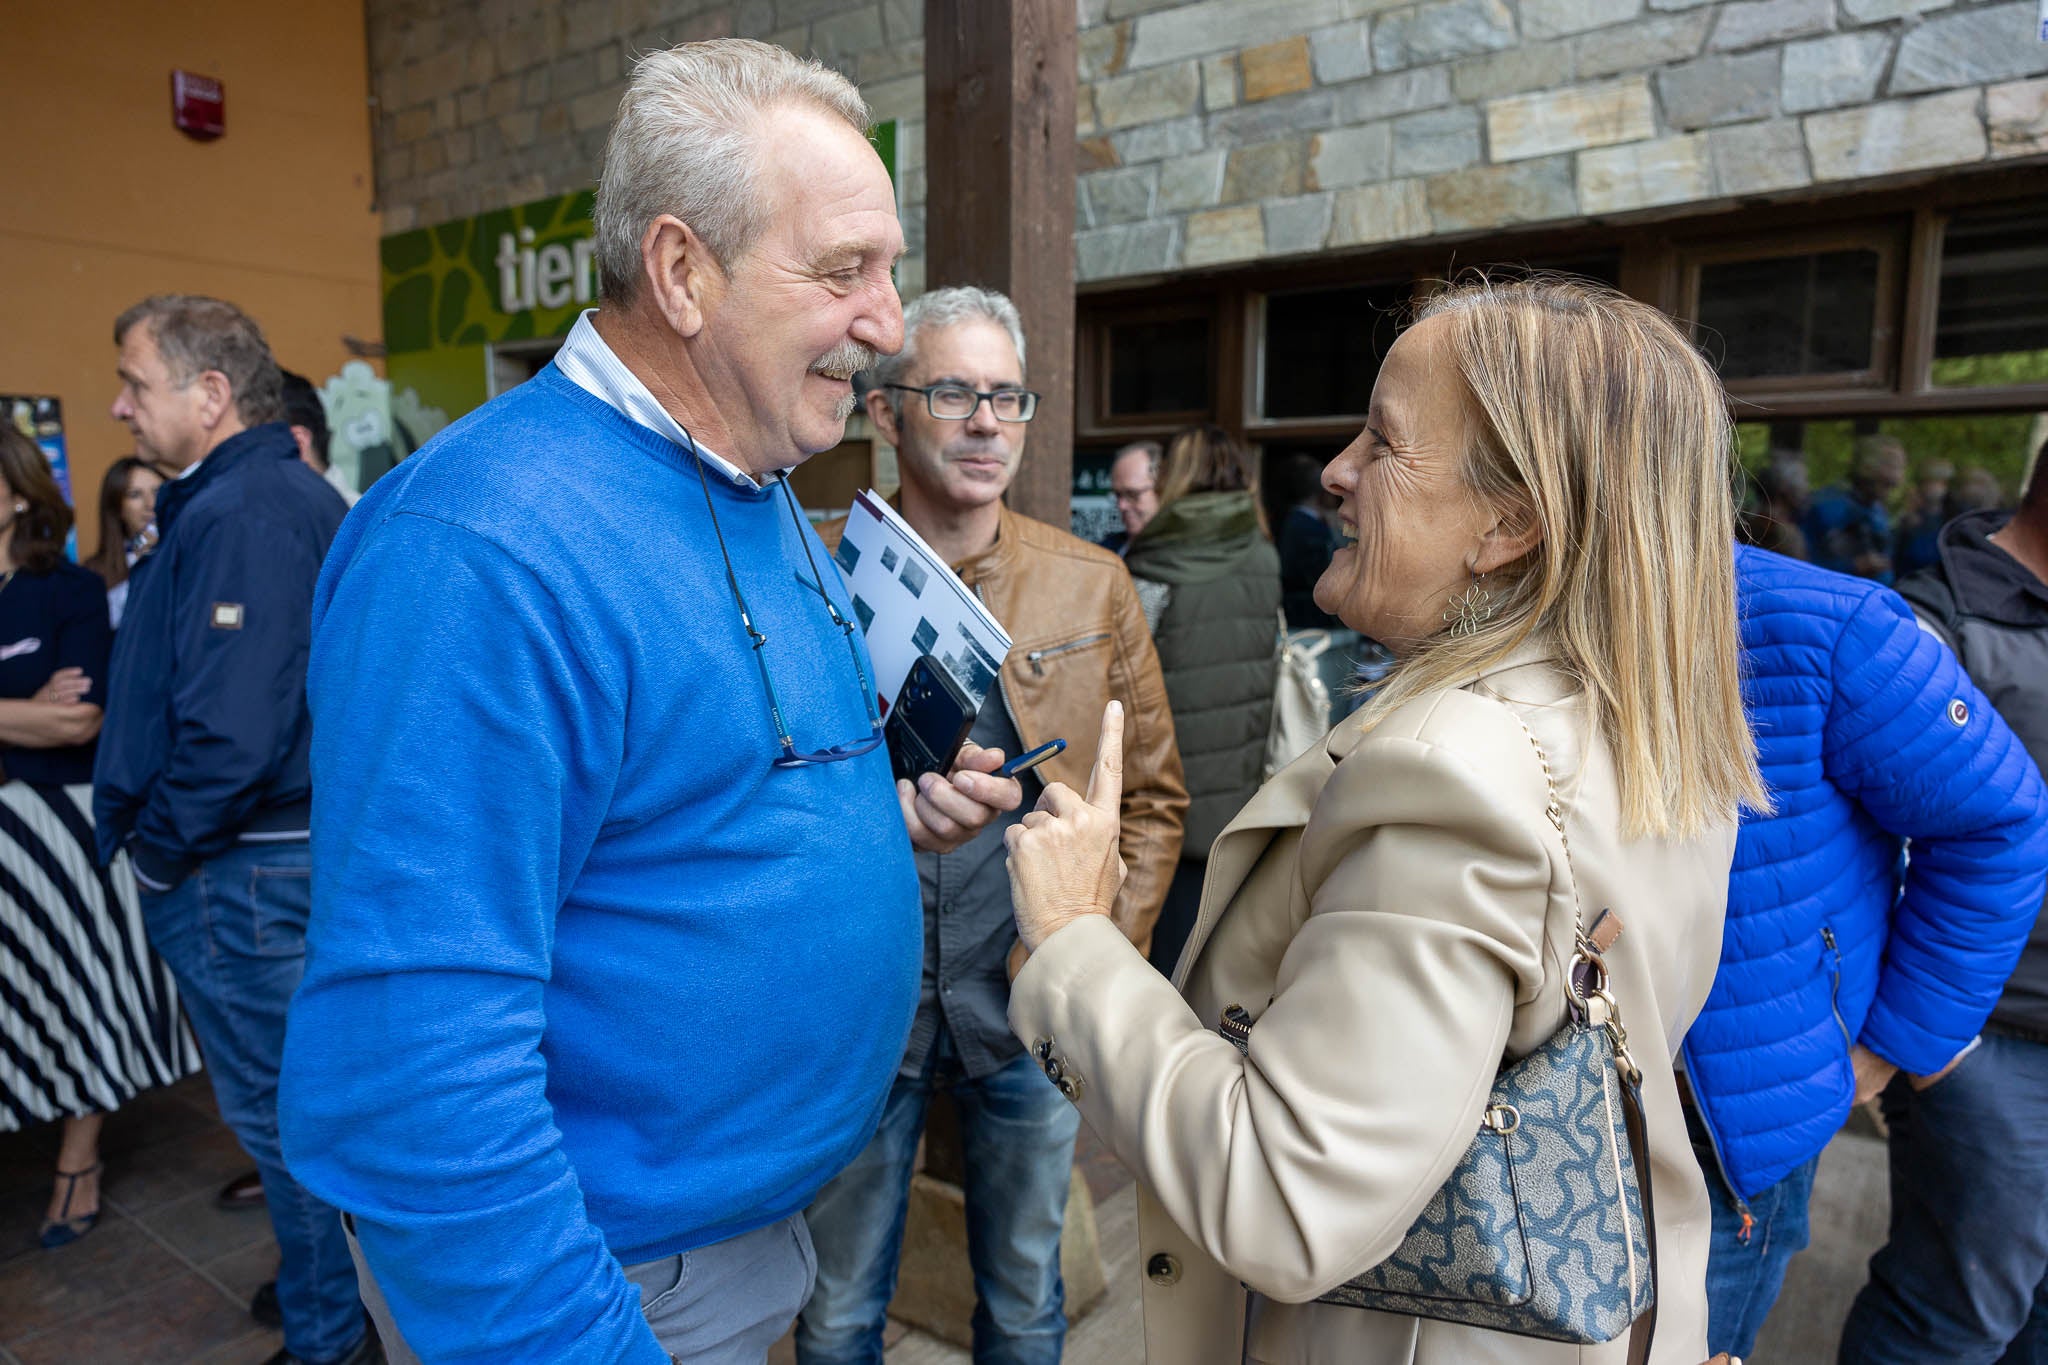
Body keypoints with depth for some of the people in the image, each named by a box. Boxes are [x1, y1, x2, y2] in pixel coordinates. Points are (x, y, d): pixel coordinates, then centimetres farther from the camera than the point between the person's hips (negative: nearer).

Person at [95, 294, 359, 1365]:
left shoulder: (240, 517, -21)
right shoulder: (291, 494, 12)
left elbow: (230, 736, -28)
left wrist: (155, 846, -14)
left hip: (240, 869, -10)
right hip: (293, 841, 10)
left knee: (278, 1107, 5)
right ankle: (328, 1272, 39)